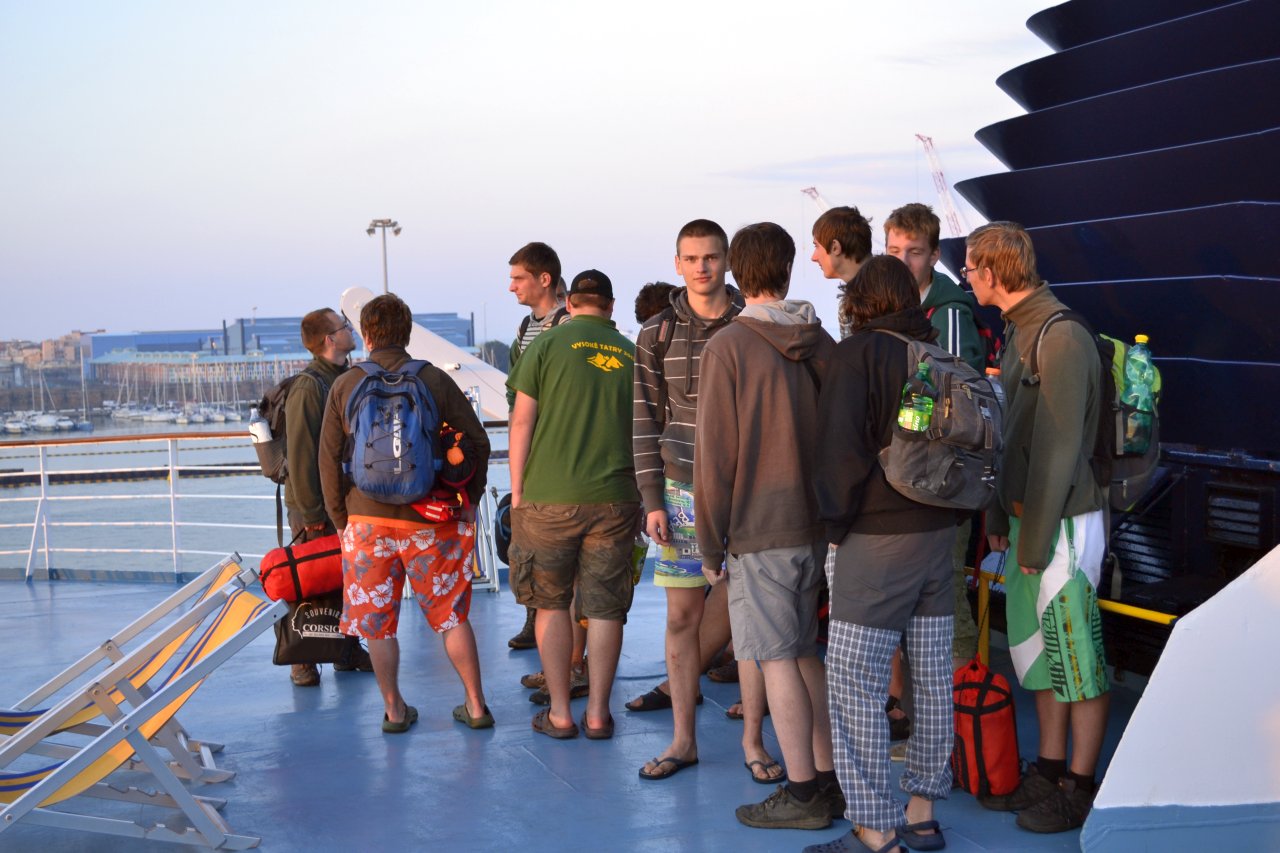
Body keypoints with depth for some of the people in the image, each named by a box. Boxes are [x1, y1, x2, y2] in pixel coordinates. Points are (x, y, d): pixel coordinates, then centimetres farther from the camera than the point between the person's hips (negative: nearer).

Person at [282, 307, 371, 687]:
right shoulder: (307, 387, -16)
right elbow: (301, 455, -18)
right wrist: (312, 514, -18)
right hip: (314, 505, -8)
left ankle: (348, 651, 21)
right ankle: (302, 661, 8)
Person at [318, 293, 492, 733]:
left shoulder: (344, 387, 0)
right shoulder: (435, 380, -1)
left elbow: (329, 461, 2)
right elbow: (478, 442, 0)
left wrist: (341, 519, 11)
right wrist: (467, 501, 12)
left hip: (368, 520, 0)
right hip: (432, 521, 0)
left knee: (377, 622, 11)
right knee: (452, 615, 11)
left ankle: (394, 709, 16)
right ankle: (476, 705, 14)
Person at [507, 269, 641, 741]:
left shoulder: (548, 343, 0)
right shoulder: (631, 354, 8)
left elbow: (522, 421, -2)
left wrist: (517, 491, 5)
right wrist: (640, 499, 20)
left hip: (550, 496, -2)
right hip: (615, 498, 2)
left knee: (551, 603, 10)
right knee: (605, 608, 7)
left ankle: (559, 714, 13)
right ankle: (598, 713, 12)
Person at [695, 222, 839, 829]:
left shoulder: (727, 348, -10)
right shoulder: (822, 345, 6)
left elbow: (715, 455, -10)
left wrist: (711, 546, -2)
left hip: (759, 532, -6)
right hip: (819, 527, 6)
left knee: (778, 660, 1)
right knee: (805, 653, 15)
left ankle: (802, 794, 7)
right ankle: (829, 780, 21)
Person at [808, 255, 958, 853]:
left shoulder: (859, 353, -8)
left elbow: (841, 446, -13)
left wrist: (837, 523, -3)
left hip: (878, 536, -7)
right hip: (940, 534, 7)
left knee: (854, 685, -3)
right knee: (932, 679, 11)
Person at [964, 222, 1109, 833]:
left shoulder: (1062, 337, -18)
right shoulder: (1018, 331, 12)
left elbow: (1058, 448, -19)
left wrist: (1036, 537, -17)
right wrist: (1000, 517, 15)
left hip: (1063, 522, -9)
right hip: (1027, 518, 9)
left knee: (1077, 656, 1)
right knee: (1035, 650, 14)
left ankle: (1081, 788, 10)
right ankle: (1048, 771, 25)